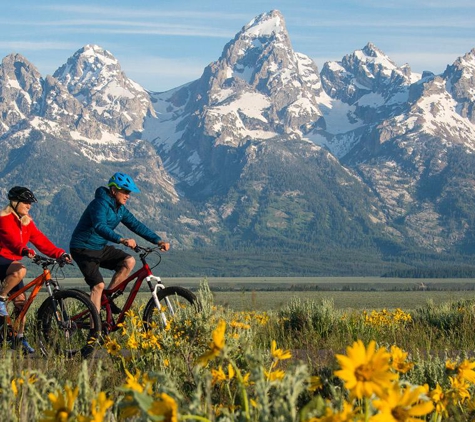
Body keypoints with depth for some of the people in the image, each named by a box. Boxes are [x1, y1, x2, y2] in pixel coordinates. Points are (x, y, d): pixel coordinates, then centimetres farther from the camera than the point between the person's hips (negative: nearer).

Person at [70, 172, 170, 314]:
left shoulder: (120, 209, 6)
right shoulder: (100, 204, -22)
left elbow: (136, 225, 3)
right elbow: (100, 227, -38)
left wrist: (158, 241, -9)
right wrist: (122, 240, -52)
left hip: (101, 247, 8)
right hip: (83, 248, -8)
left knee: (129, 261, -10)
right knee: (98, 285, -19)